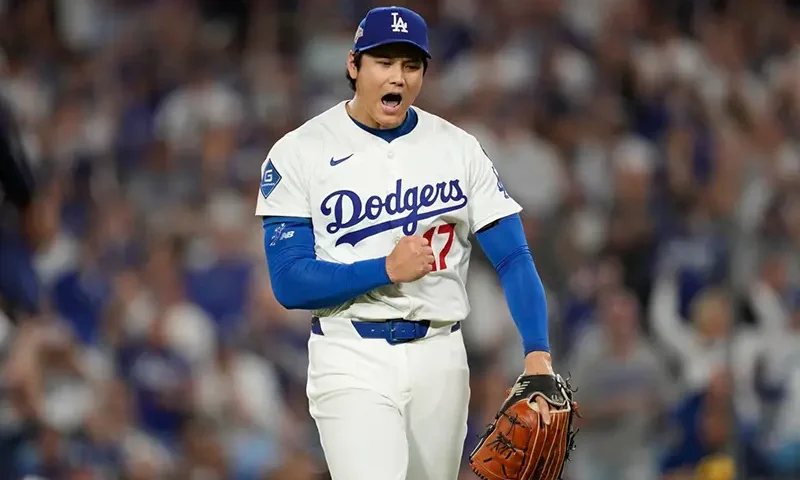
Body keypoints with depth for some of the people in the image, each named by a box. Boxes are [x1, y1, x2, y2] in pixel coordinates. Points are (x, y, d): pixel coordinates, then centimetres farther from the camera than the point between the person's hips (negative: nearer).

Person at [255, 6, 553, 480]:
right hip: (351, 356, -3)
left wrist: (538, 353, -16)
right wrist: (387, 269, -21)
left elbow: (513, 258, 0)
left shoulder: (459, 149, 5)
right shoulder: (299, 153, -2)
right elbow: (289, 281, -8)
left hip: (439, 355, 3)